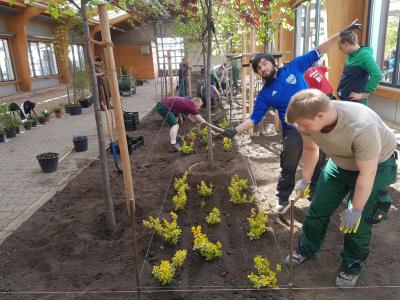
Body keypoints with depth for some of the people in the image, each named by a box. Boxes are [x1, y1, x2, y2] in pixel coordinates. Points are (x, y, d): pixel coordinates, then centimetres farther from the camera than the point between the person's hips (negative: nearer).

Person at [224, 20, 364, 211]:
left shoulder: (293, 67, 1)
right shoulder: (265, 94, -2)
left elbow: (318, 52, 4)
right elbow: (253, 119, -4)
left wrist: (342, 33, 0)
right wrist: (236, 130, -19)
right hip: (293, 131, -2)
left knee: (319, 164, 16)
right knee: (288, 168, 6)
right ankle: (282, 199, 27)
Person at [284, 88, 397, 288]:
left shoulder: (362, 127, -42)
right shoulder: (310, 119, -26)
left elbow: (367, 173, -30)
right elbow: (310, 148, -4)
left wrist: (355, 210, -19)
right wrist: (305, 181, 4)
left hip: (376, 164, -4)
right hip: (340, 162, 5)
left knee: (359, 221, -6)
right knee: (318, 207, 7)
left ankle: (352, 265, 20)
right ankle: (306, 248, 29)